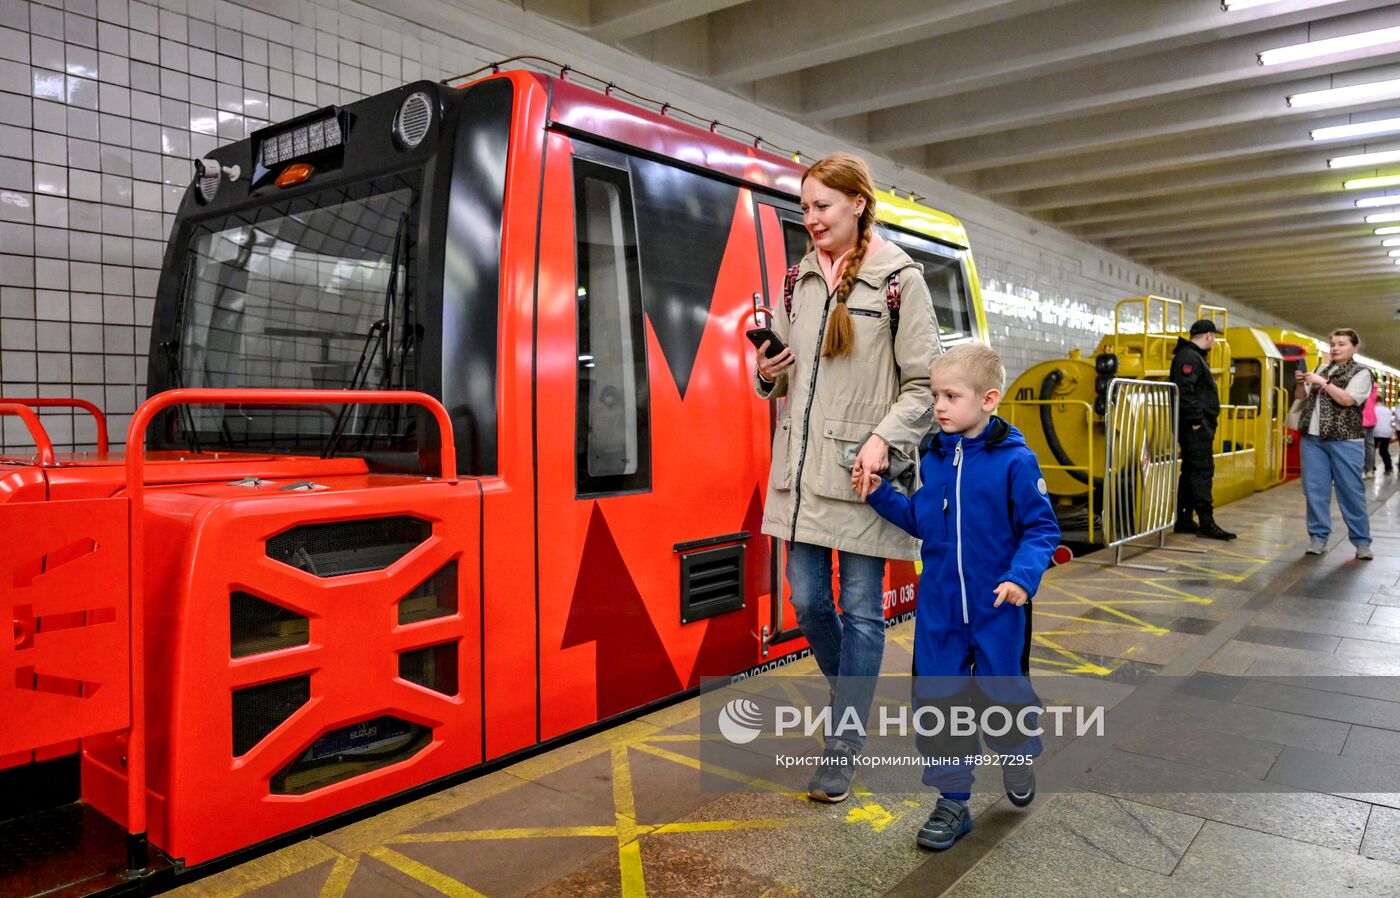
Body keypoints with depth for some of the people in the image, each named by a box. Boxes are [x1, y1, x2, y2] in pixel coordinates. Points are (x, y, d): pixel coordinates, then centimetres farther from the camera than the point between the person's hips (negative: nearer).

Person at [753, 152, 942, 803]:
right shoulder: (798, 279, 12)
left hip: (861, 471, -5)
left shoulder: (899, 280, -3)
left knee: (861, 608, 4)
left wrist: (884, 438, -19)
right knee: (807, 601, 10)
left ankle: (845, 742, 17)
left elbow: (924, 384, -5)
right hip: (800, 466, 5)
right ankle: (854, 700, 37)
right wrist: (768, 374, -3)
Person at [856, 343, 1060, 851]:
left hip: (997, 606, -4)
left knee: (1002, 692, 13)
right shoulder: (934, 458, 2)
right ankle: (952, 800, 24)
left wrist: (1023, 576, -23)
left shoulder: (1015, 460, -13)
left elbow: (1041, 528, -10)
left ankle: (1018, 757, 46)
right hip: (939, 605, 4)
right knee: (938, 699, 8)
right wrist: (880, 494, 0)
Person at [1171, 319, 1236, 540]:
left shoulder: (1195, 356, 21)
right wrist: (1195, 420, -23)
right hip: (1196, 427, -11)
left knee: (1190, 471, 11)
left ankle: (1184, 521, 15)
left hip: (1197, 427, 11)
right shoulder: (1188, 358, -13)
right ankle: (1206, 523, -9)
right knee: (1203, 471, -10)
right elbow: (1185, 391, -24)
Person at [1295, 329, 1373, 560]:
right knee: (1315, 490, 4)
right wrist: (1301, 383, -2)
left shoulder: (1361, 373, -1)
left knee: (1351, 491, -1)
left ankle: (1362, 541, 7)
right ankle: (1319, 537, 11)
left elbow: (1347, 399, -16)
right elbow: (1301, 396, 18)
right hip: (1312, 438, 5)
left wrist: (1322, 382, -19)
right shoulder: (1322, 369, 15)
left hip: (1344, 441, -5)